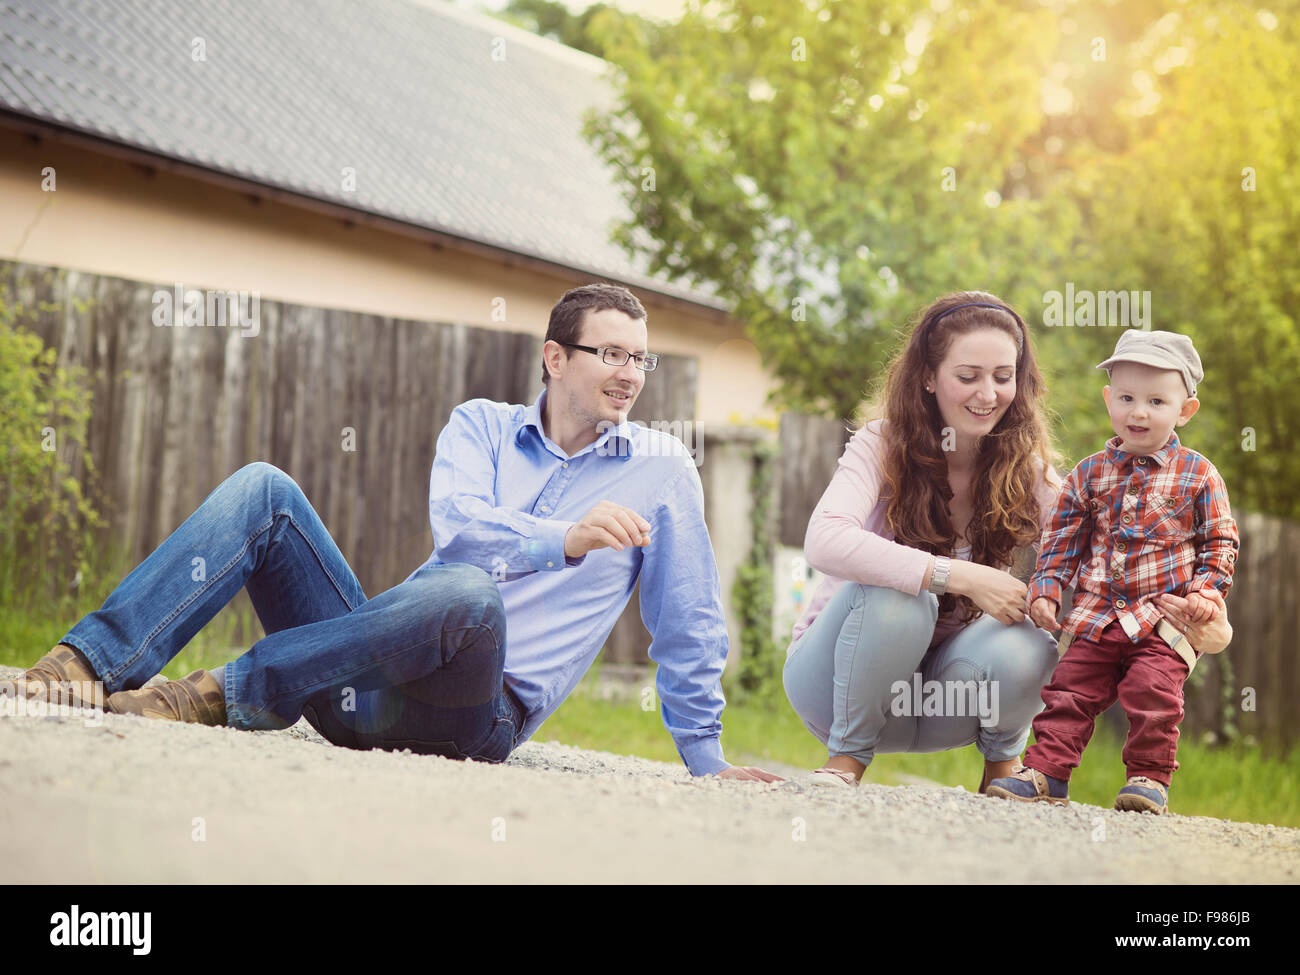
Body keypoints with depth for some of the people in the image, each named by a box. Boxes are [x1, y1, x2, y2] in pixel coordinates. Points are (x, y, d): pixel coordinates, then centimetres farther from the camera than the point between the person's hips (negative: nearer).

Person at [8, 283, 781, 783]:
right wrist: (563, 540, -27)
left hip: (479, 708, -3)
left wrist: (706, 758, 8)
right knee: (264, 489, -12)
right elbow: (457, 524, -10)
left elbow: (688, 623, 10)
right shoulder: (481, 425, 11)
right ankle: (91, 662, -26)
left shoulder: (662, 470, 7)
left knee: (467, 594, -38)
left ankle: (229, 695, -30)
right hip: (371, 682, 3)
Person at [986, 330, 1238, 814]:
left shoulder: (1198, 475, 2)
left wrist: (1207, 591, -7)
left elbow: (1220, 541, 6)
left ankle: (1149, 776, 2)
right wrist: (1046, 589, 4)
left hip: (1164, 618, -3)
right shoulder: (1089, 474, 9)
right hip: (1097, 614, 3)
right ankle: (1046, 771, 6)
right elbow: (1063, 538, 13)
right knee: (1070, 690, 0)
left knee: (1153, 693, -13)